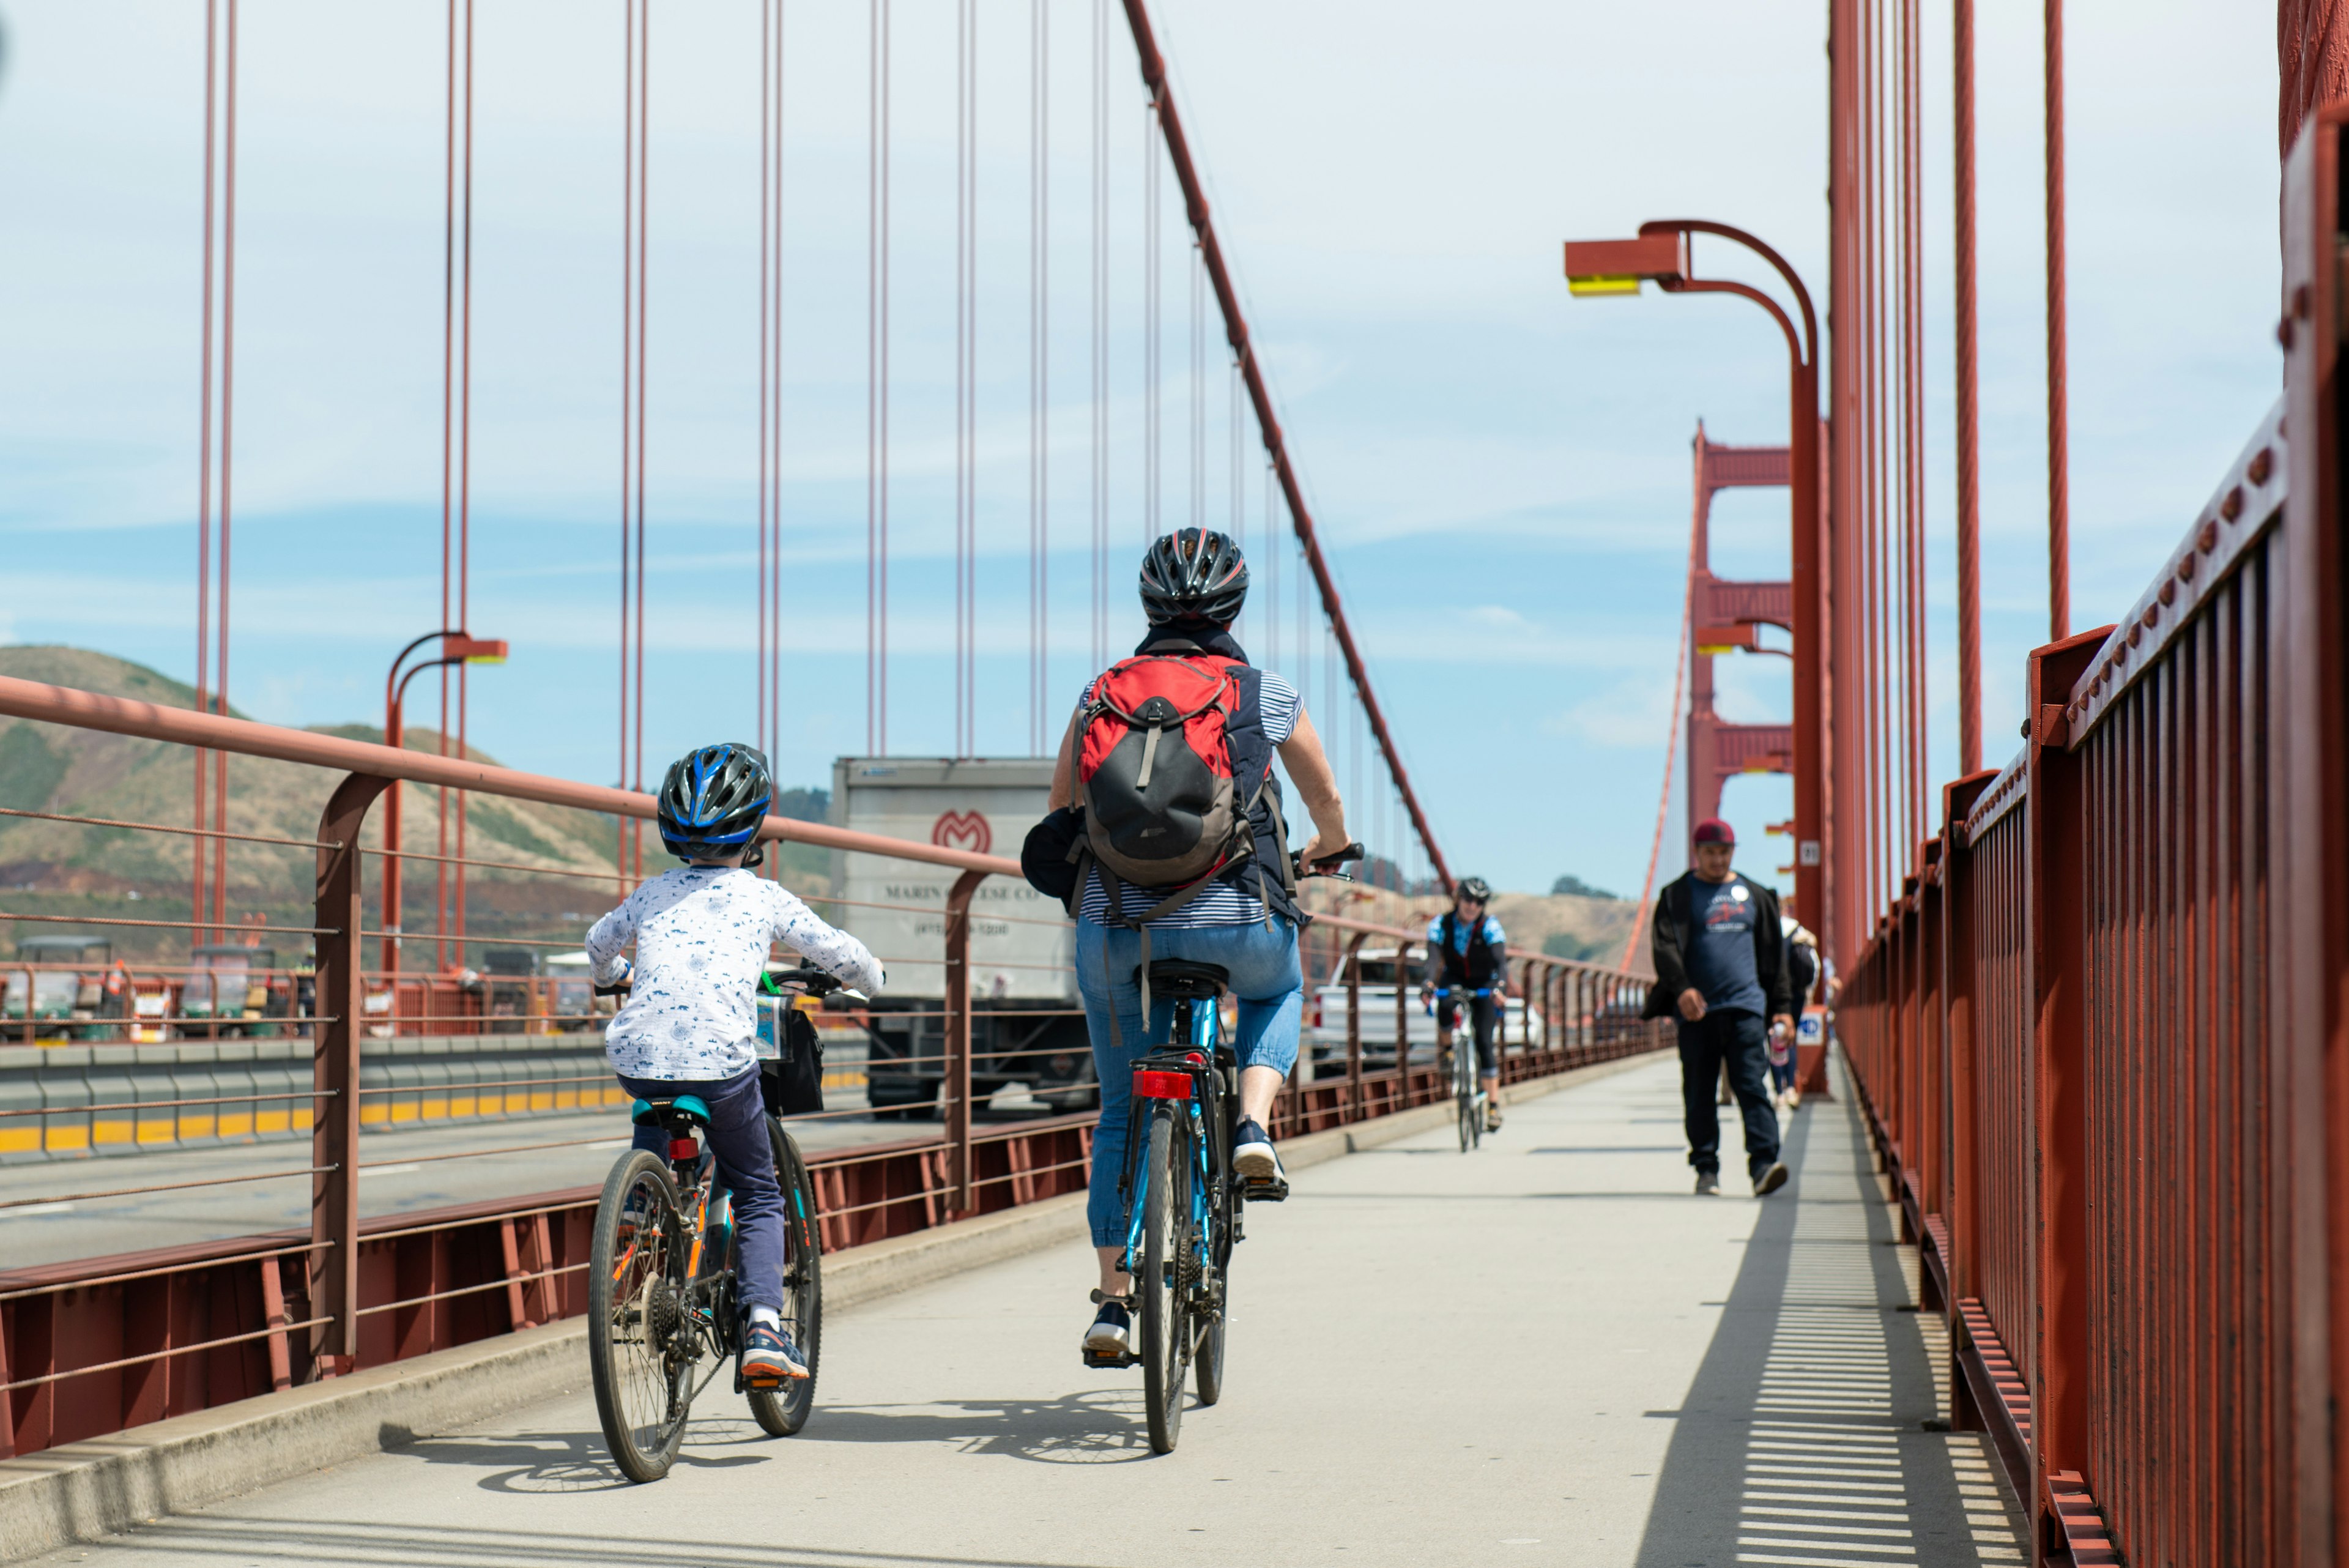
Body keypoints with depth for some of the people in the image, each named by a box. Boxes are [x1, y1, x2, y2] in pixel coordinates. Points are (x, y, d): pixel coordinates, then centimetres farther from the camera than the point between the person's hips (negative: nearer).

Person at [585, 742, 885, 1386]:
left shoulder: (653, 893, 17)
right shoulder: (762, 897, 8)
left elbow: (599, 942, 35)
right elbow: (841, 953, 14)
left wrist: (614, 976, 58)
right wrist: (870, 981, 37)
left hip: (637, 1059, 3)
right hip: (721, 1062, -3)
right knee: (758, 1196, 13)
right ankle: (764, 1327, -3)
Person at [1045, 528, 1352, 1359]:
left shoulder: (1102, 691, 10)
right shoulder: (1265, 695, 6)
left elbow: (1060, 812, 20)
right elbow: (1327, 802, 22)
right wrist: (1327, 849, 44)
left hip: (1115, 924, 1)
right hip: (1235, 922, -1)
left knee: (1122, 1110, 17)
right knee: (1278, 991, 34)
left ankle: (1112, 1298, 14)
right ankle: (1252, 1126, 8)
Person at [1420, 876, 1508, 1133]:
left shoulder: (1490, 926, -20)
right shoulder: (1441, 924, -17)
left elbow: (1501, 959, -32)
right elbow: (1434, 957, -28)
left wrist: (1500, 986, -52)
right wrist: (1429, 984, -48)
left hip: (1485, 985, -1)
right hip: (1455, 980, 1)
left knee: (1484, 1041, -14)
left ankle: (1493, 1104, -9)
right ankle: (1450, 1045, -9)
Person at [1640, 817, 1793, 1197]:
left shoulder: (1755, 896, 16)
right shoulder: (1678, 896, 7)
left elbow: (1774, 953, 19)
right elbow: (1666, 947, -6)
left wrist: (1782, 1006, 12)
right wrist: (1681, 988, -23)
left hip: (1746, 1008, 1)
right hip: (1697, 1010, -1)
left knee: (1752, 1086, -9)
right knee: (1699, 1094, 3)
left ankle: (1763, 1164, -15)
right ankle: (1707, 1169, 10)